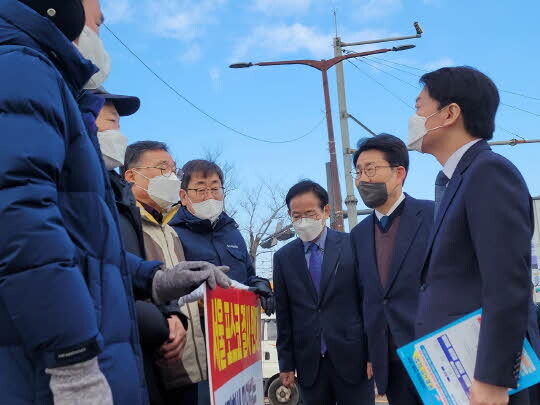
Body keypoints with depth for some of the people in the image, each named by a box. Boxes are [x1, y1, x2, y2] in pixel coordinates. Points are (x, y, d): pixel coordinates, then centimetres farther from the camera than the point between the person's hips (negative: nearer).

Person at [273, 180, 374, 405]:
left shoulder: (353, 245, -2)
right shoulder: (283, 257, 5)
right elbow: (283, 315, 7)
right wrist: (286, 363, 6)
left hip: (352, 356, -2)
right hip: (308, 361, 2)